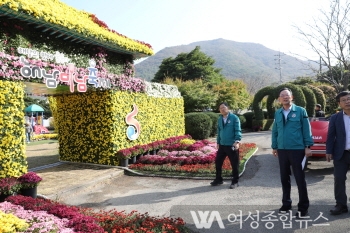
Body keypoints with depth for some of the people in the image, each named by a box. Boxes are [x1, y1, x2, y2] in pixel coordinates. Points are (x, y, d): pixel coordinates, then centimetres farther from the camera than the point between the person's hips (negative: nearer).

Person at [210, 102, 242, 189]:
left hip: (232, 146, -6)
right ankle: (218, 179, 26)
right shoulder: (219, 119, 11)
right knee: (218, 162, 10)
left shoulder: (234, 118, -8)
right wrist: (218, 142, 19)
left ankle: (235, 181, 20)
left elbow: (238, 130, -13)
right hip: (222, 145, 6)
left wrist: (237, 141, -25)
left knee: (234, 164, 5)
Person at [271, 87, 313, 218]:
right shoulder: (277, 113, 8)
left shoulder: (300, 111, -3)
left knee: (300, 179, 3)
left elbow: (306, 130, -3)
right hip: (282, 150, 4)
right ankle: (286, 204, 27)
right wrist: (274, 147, 9)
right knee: (284, 178, 13)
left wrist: (307, 146, -7)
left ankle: (303, 208, 15)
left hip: (297, 150, -4)